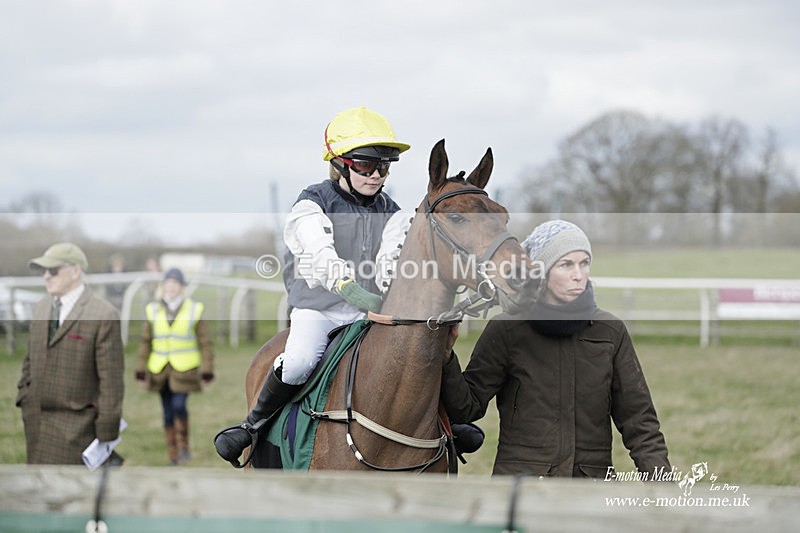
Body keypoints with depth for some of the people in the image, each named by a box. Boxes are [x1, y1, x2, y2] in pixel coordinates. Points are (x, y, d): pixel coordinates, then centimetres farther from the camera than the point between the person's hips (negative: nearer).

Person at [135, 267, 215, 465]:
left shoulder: (194, 310, -1)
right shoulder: (154, 311, 4)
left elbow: (205, 343, 1)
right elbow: (146, 343, 8)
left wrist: (207, 372, -4)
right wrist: (140, 372, 4)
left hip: (185, 370, -3)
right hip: (160, 370, 3)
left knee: (179, 405, -20)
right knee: (168, 413, 4)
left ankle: (184, 445, -1)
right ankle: (173, 455, 14)